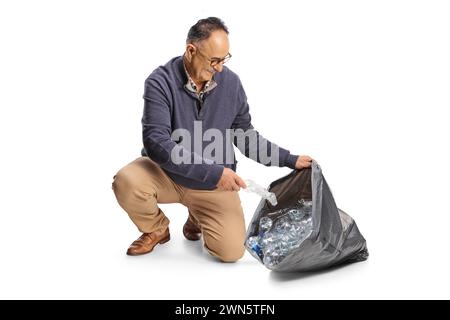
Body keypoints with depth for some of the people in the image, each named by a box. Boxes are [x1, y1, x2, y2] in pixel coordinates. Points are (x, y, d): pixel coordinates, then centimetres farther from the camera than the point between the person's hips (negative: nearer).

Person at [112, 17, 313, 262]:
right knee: (126, 182, -31)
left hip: (215, 183, 2)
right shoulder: (161, 82, -17)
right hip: (166, 173, -1)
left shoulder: (231, 83, -7)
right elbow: (156, 142, -28)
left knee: (231, 251, -13)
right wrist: (213, 172, -33)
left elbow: (246, 137, 4)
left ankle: (197, 221, 22)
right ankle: (157, 230, 3)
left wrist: (290, 160, -2)